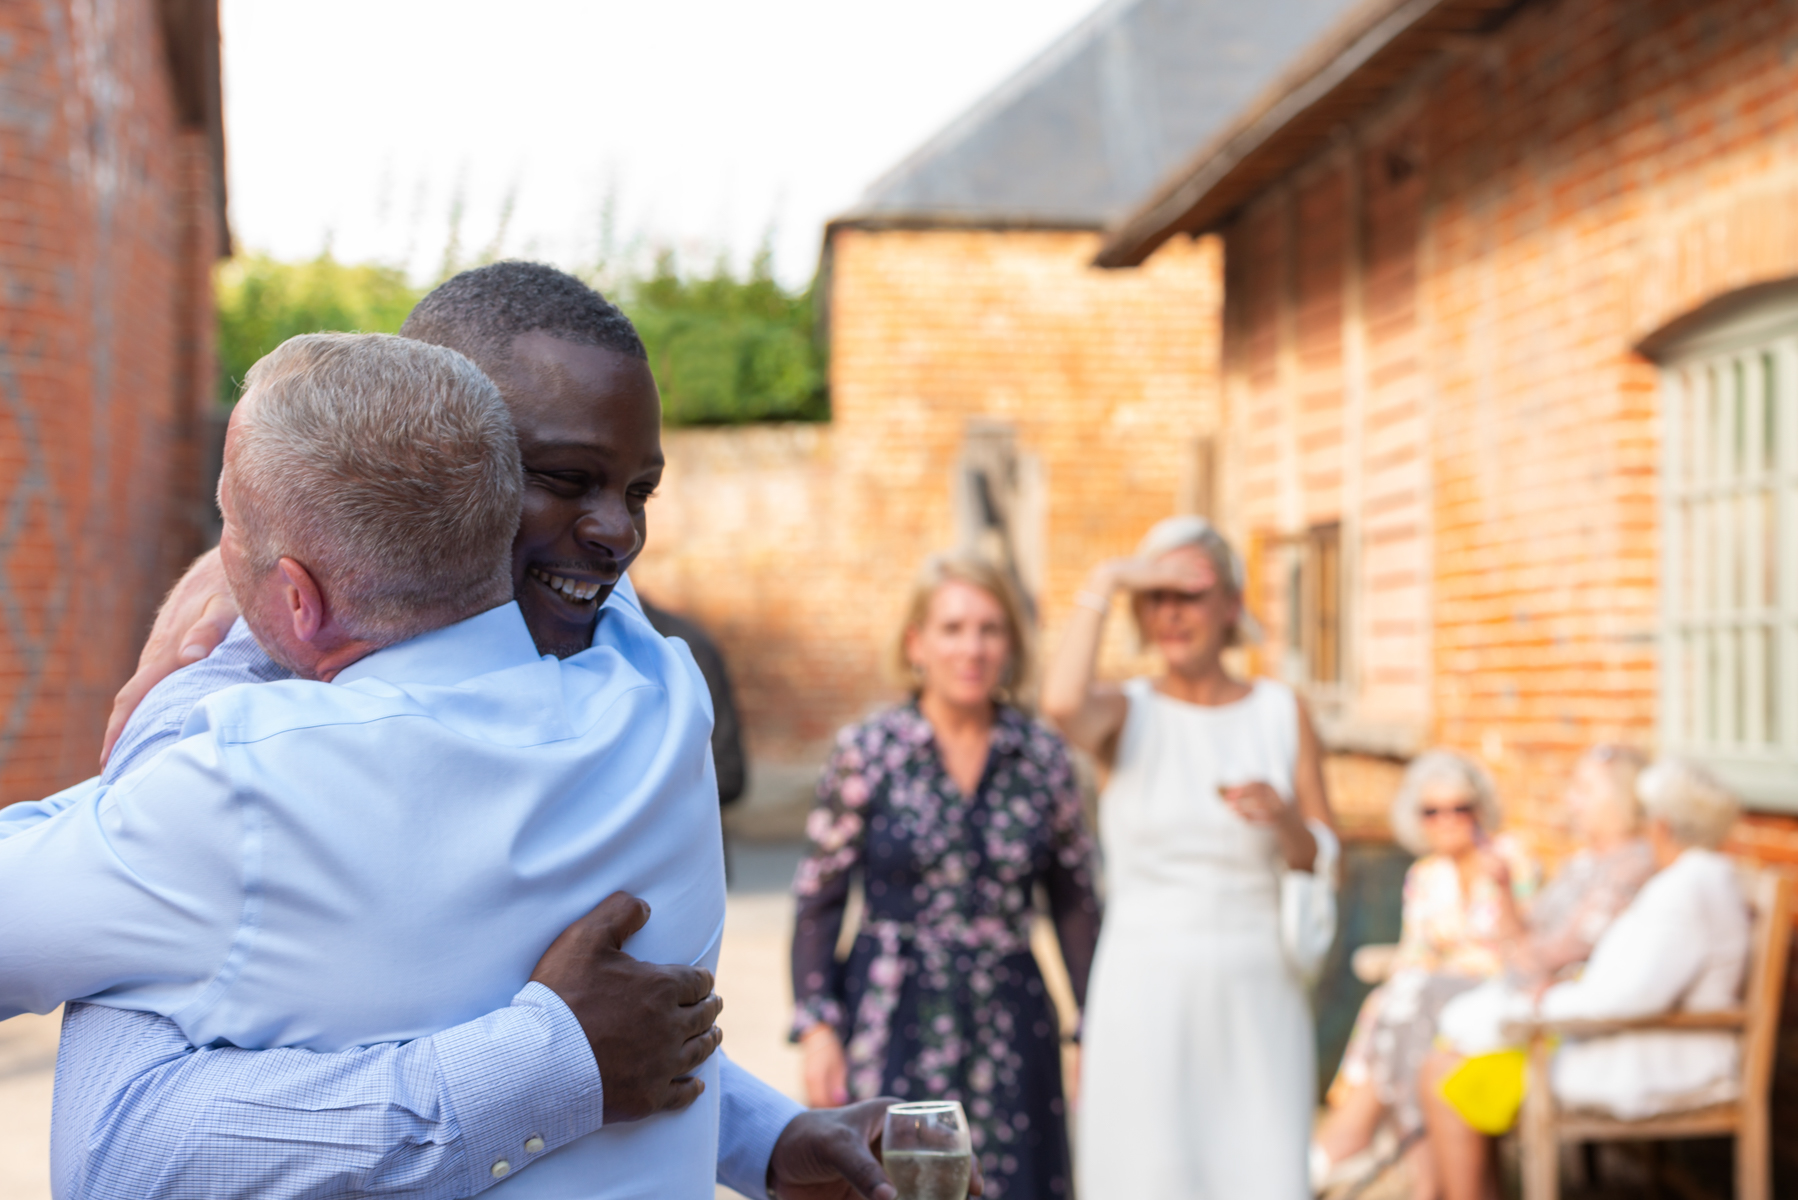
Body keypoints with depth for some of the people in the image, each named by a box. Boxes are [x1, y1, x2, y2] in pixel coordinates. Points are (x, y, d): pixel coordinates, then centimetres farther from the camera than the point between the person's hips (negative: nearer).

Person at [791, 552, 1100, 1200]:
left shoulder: (1044, 757, 3)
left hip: (1009, 1029, 2)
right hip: (894, 1025, -2)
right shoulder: (866, 751, -3)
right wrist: (816, 1026, -7)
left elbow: (1075, 905, 8)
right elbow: (819, 901, 0)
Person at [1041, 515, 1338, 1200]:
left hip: (1256, 997, 2)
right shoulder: (1127, 715, 1)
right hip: (1146, 995, -1)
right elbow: (1062, 704, -24)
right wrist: (1100, 587, -13)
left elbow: (1323, 867, 7)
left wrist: (1284, 817, -14)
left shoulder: (1283, 713, 6)